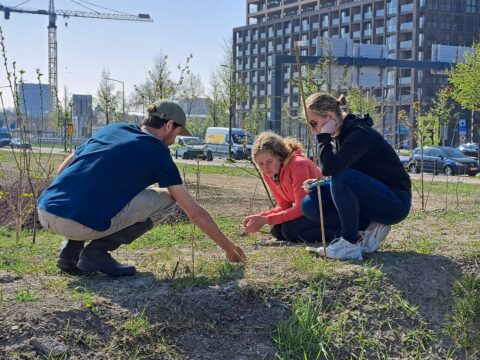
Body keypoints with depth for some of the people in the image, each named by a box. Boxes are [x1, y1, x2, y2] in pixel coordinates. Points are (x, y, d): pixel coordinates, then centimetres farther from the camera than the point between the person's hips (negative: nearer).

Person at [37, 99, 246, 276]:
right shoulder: (156, 152, 4)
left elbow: (62, 170, 25)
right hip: (80, 224, -7)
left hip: (44, 213, 7)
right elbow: (195, 212, 8)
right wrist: (228, 247, 20)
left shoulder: (112, 129, 20)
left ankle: (72, 250, 18)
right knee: (168, 200, 7)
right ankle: (97, 252, 1)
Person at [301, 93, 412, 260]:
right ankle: (372, 229, 0)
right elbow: (333, 171, 15)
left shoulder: (359, 134, -22)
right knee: (309, 204, -4)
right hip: (373, 199, 9)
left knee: (343, 178, -34)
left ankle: (350, 243, -18)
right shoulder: (341, 135, 5)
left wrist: (324, 136, -22)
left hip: (394, 203, -9)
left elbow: (329, 168, -35)